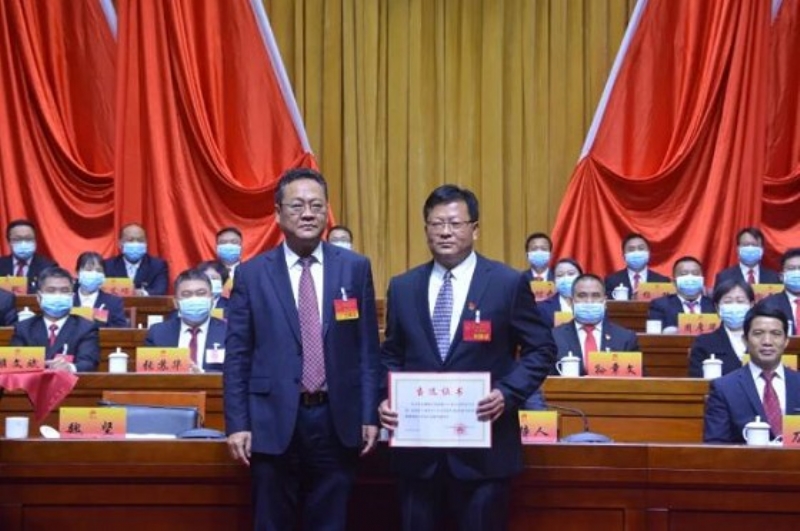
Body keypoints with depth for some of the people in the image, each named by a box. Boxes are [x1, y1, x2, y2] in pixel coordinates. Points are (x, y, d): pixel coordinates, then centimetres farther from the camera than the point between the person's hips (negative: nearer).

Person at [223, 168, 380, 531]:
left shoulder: (355, 268, 4)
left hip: (337, 419, 1)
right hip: (274, 420, -1)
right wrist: (237, 424, -4)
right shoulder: (251, 274, 1)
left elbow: (367, 349, 5)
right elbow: (237, 356, 1)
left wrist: (370, 416, 2)